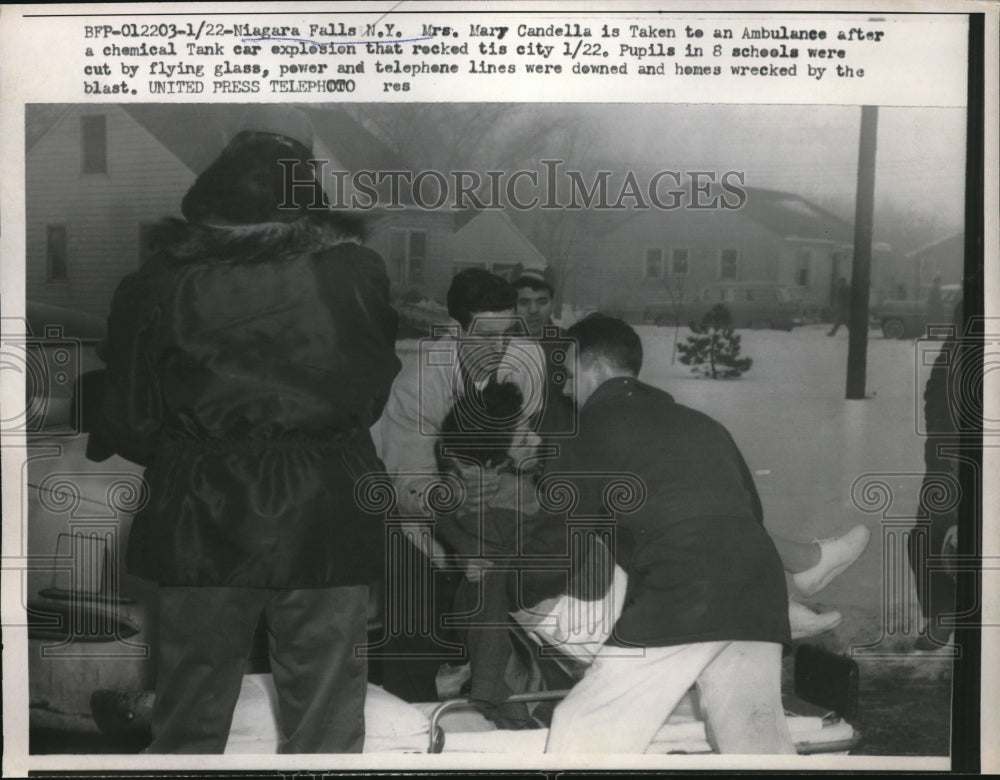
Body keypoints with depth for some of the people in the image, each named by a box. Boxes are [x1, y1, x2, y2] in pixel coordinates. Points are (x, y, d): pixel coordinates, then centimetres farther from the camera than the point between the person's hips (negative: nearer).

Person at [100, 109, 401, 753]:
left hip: (201, 525, 1)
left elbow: (129, 424, -2)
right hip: (325, 524, 0)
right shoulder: (356, 272, -8)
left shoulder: (158, 282, -7)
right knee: (325, 724, 12)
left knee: (190, 723, 17)